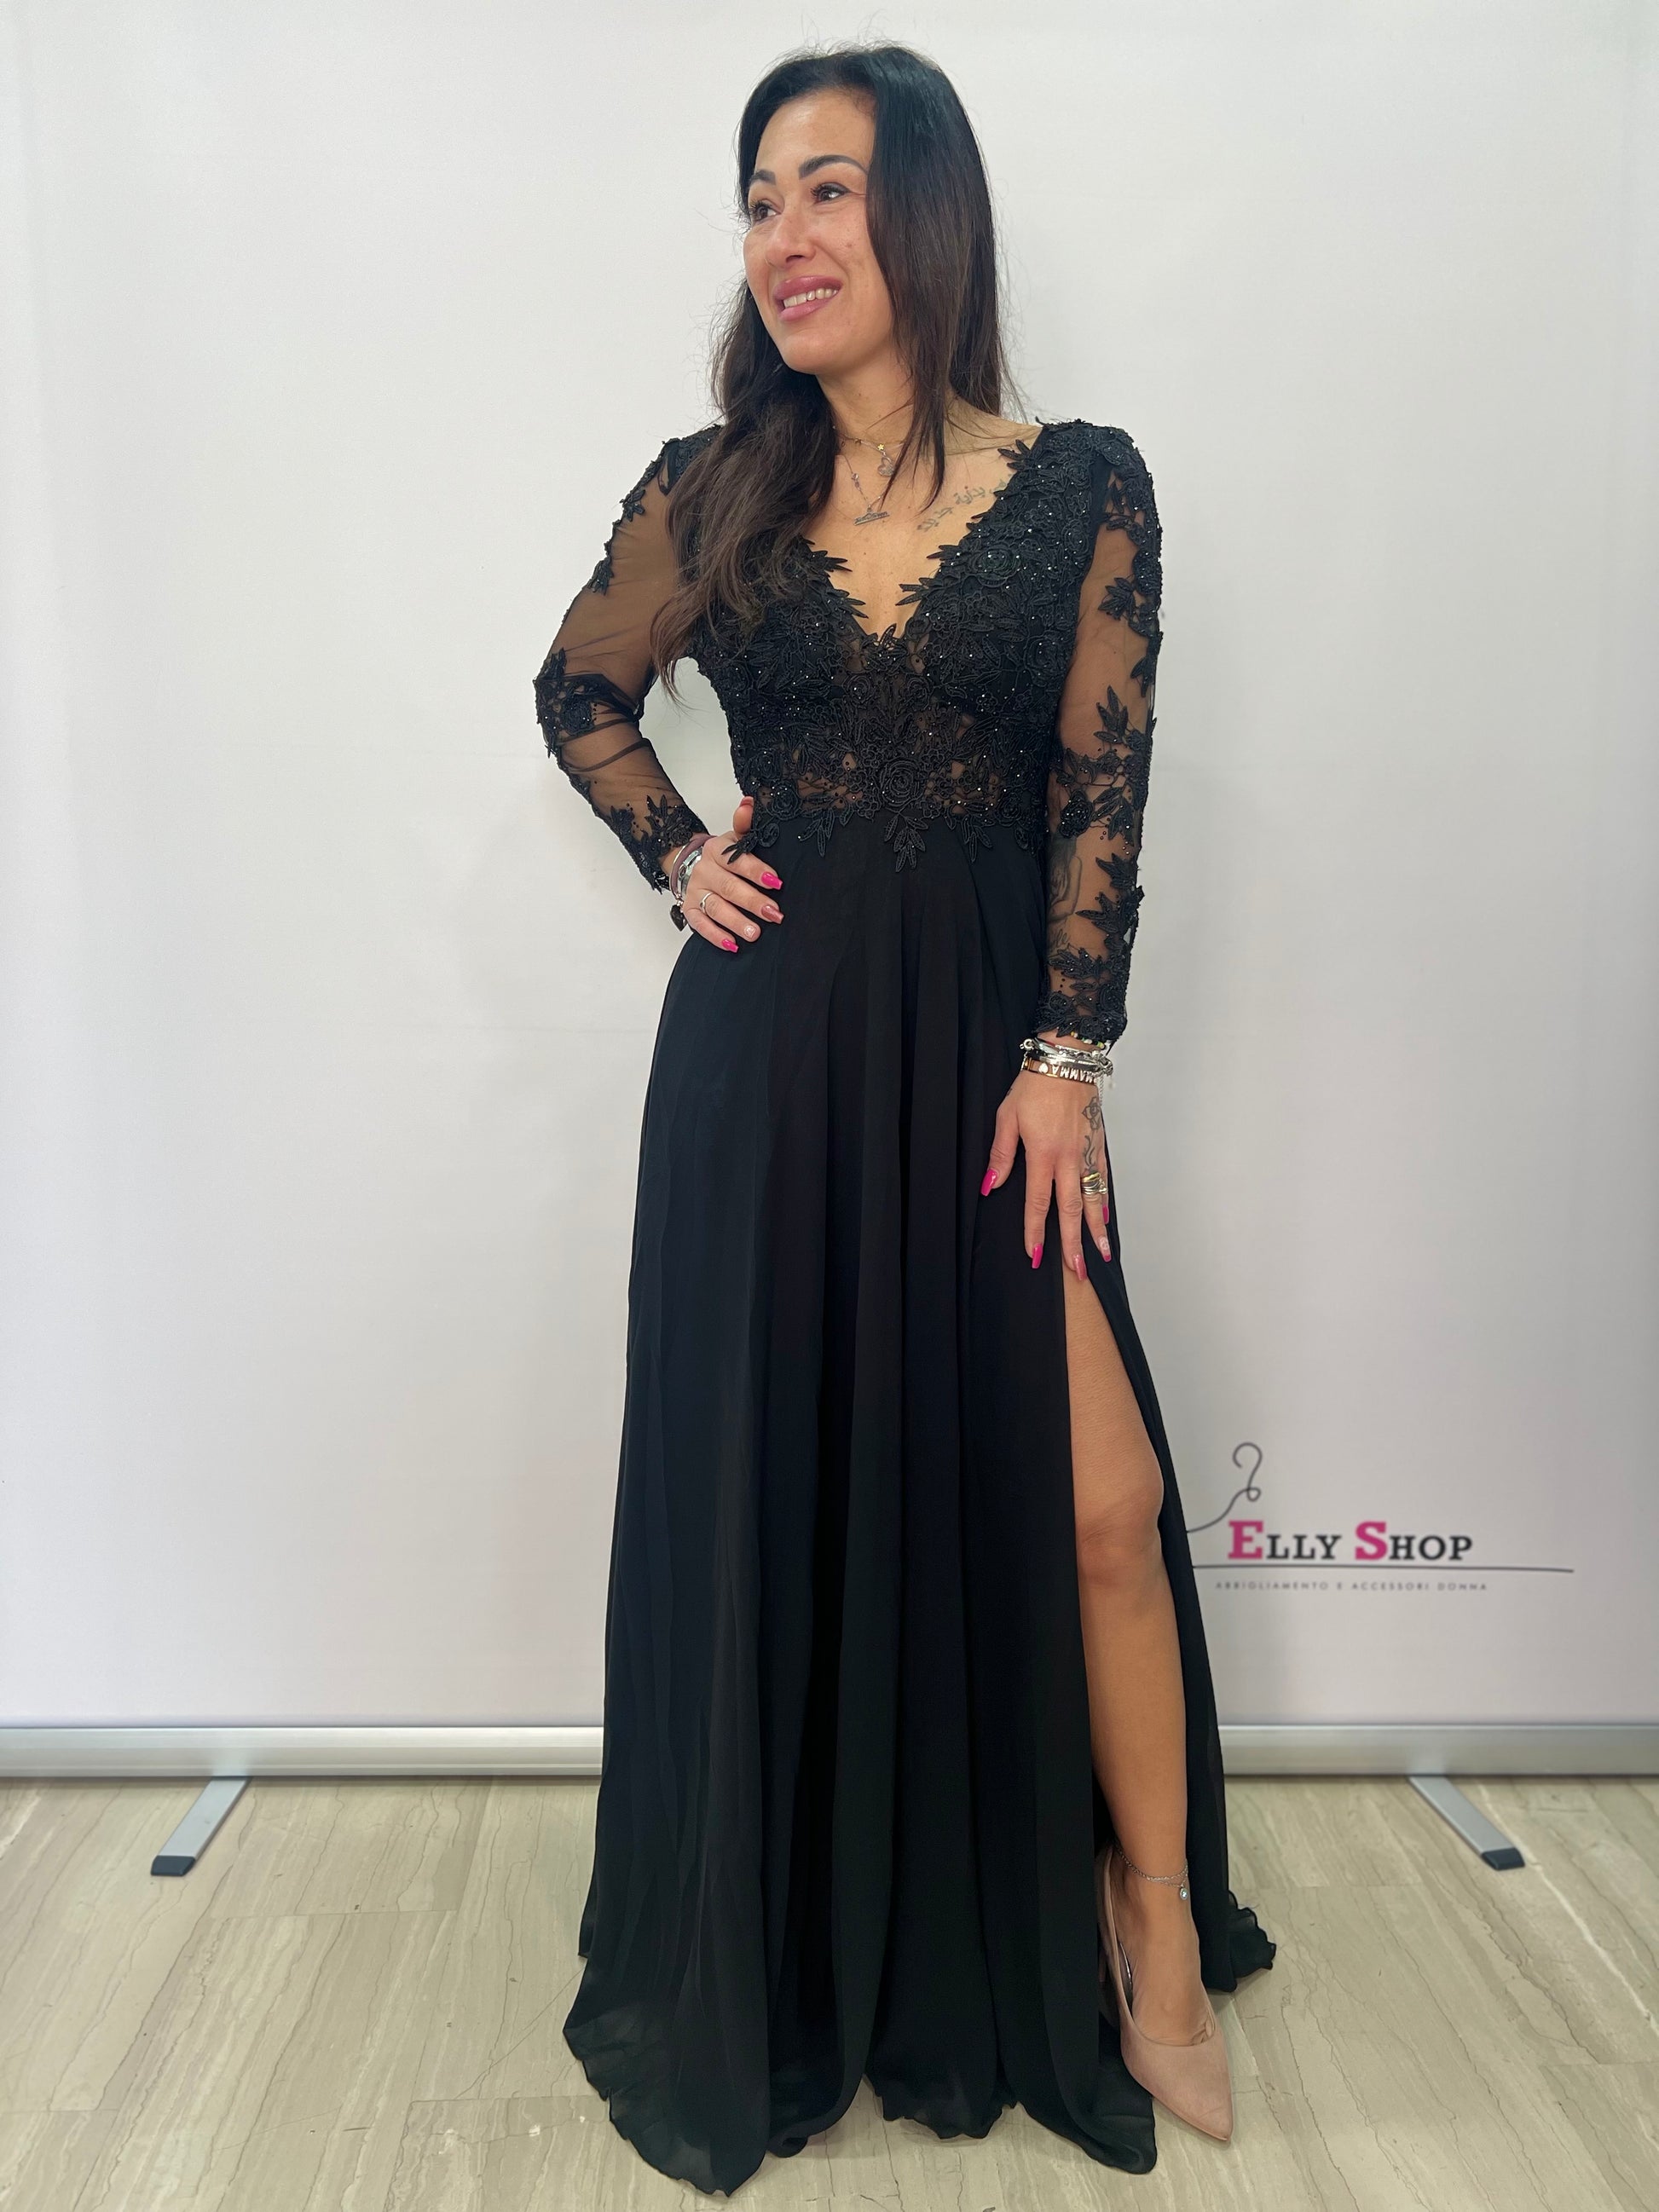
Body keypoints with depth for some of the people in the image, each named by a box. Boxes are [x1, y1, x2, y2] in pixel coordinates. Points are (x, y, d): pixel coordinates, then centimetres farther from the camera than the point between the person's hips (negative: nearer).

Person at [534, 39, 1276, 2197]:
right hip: (768, 1043, 2)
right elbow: (578, 690, 20)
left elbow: (1100, 794, -1)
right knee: (772, 1484, 9)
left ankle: (1158, 1952, 23)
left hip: (988, 1041, -1)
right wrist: (675, 856, 5)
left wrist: (1064, 1061, -8)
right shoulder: (711, 490, 6)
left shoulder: (1080, 486, 2)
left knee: (1093, 1499, -3)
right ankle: (788, 1960, 33)